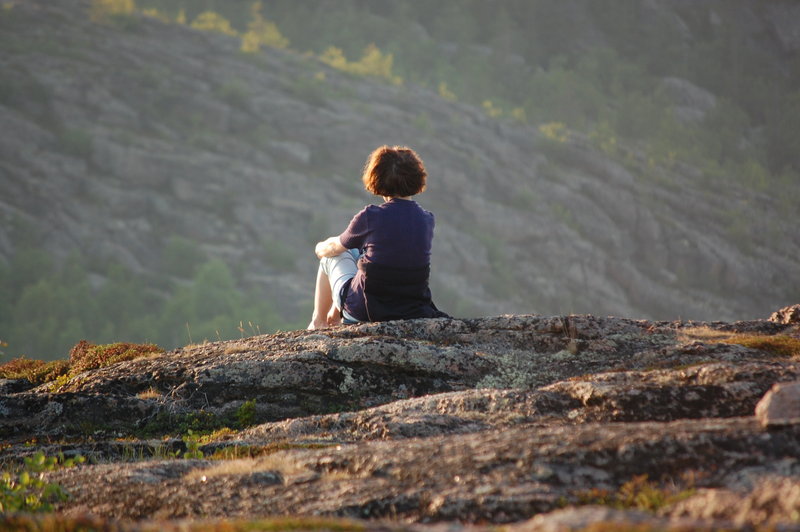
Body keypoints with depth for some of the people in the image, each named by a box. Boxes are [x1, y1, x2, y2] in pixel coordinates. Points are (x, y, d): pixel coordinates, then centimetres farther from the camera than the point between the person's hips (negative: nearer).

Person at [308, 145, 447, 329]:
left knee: (331, 257, 26)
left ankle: (318, 322, 42)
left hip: (363, 312, -4)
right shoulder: (426, 220, -2)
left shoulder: (370, 217, -17)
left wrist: (321, 248, 30)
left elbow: (334, 248, 3)